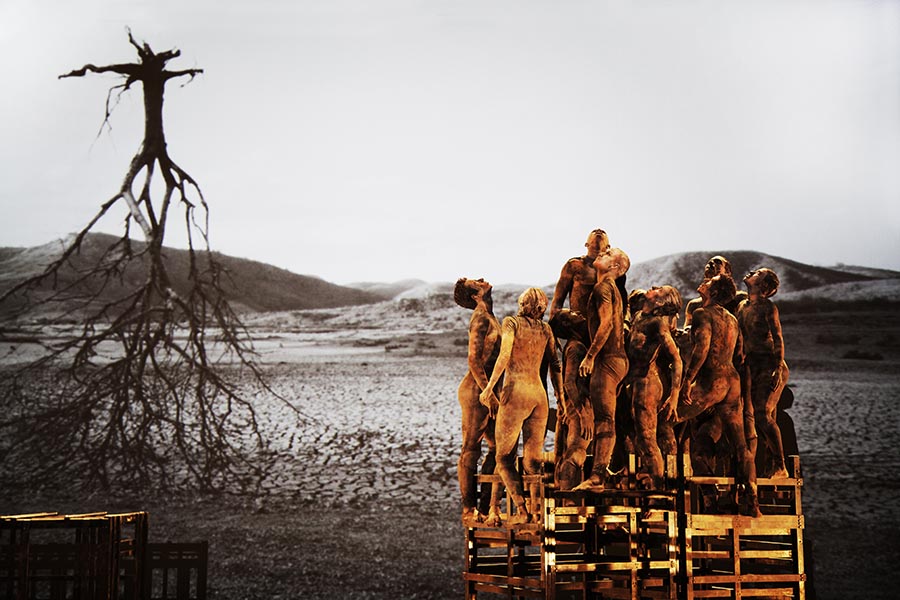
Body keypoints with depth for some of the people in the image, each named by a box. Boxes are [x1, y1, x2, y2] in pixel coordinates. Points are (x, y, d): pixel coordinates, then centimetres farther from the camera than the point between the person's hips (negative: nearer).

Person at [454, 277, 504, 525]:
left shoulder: (488, 317, 17)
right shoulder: (481, 317, -11)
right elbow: (474, 359, -19)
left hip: (486, 389, 9)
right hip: (476, 389, -9)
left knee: (498, 448, 7)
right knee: (470, 450, -3)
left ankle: (490, 506, 12)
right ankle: (469, 511, 1)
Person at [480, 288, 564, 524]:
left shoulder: (512, 323, -2)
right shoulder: (545, 329, 12)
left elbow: (504, 355, -14)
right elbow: (555, 365, 15)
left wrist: (489, 387, -13)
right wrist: (560, 395, 24)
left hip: (515, 392, -5)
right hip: (540, 395, 5)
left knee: (504, 458, 1)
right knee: (533, 459, 9)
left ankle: (521, 510, -12)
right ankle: (537, 510, -2)